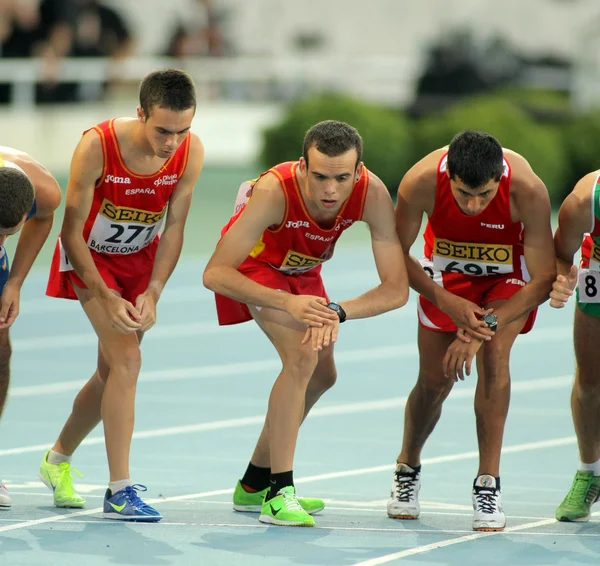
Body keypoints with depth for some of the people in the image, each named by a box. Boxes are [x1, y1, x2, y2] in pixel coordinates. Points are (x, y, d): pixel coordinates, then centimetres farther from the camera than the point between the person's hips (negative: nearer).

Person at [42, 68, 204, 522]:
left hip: (141, 258, 5)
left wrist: (152, 293, -21)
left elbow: (173, 228, -11)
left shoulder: (191, 152, -21)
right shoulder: (96, 147, -32)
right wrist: (107, 299, -28)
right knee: (127, 359, -19)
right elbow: (72, 232, -23)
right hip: (90, 258, -4)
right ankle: (120, 490, -18)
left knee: (112, 372, 10)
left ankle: (58, 459, 35)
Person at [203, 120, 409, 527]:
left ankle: (255, 484, 32)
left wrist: (337, 312, -49)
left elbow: (397, 288, -33)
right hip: (253, 265, -6)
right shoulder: (274, 191, -43)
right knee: (302, 358, -25)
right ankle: (279, 493, -20)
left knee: (322, 375, 14)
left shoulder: (372, 194, -34)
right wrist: (287, 303, -52)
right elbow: (215, 274, -41)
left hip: (301, 269, 6)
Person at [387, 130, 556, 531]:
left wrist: (485, 325, -38)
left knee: (494, 356, -23)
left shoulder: (528, 190, -39)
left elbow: (543, 280, -31)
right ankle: (408, 469, 28)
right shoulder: (421, 182, -36)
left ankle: (488, 484, -15)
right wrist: (449, 303, -27)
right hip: (447, 271, 1)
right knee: (435, 380, 1)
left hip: (509, 275, -1)